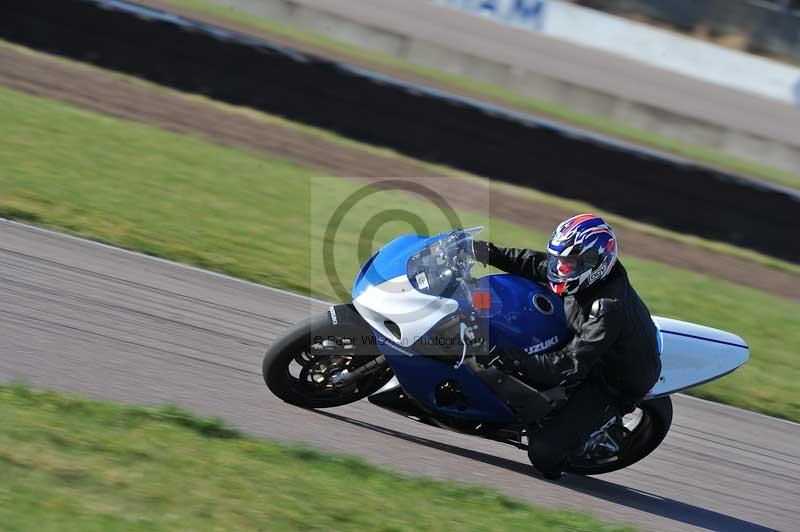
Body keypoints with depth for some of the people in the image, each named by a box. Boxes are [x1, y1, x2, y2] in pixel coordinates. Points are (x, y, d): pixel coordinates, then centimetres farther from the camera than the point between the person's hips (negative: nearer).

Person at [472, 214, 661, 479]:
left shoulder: (609, 310, -37)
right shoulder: (592, 276, -11)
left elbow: (571, 365, -38)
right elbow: (536, 264, 2)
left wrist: (514, 360, -41)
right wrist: (491, 253, -9)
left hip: (614, 385, -9)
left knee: (543, 452, -17)